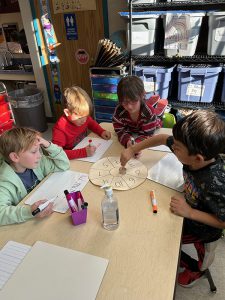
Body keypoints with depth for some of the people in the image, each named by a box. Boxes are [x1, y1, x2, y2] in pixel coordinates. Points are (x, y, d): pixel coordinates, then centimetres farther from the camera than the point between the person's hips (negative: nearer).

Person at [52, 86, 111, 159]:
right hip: (72, 160, -5)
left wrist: (101, 132, -3)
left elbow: (91, 123, 15)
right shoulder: (60, 129, -25)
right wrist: (83, 152, -38)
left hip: (85, 149, 6)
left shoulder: (83, 116, -8)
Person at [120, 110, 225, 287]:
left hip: (203, 225, -6)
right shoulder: (195, 154, -24)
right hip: (190, 206, 6)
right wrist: (132, 150, -7)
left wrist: (190, 212, -30)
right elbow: (162, 139, -9)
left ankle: (195, 268, 32)